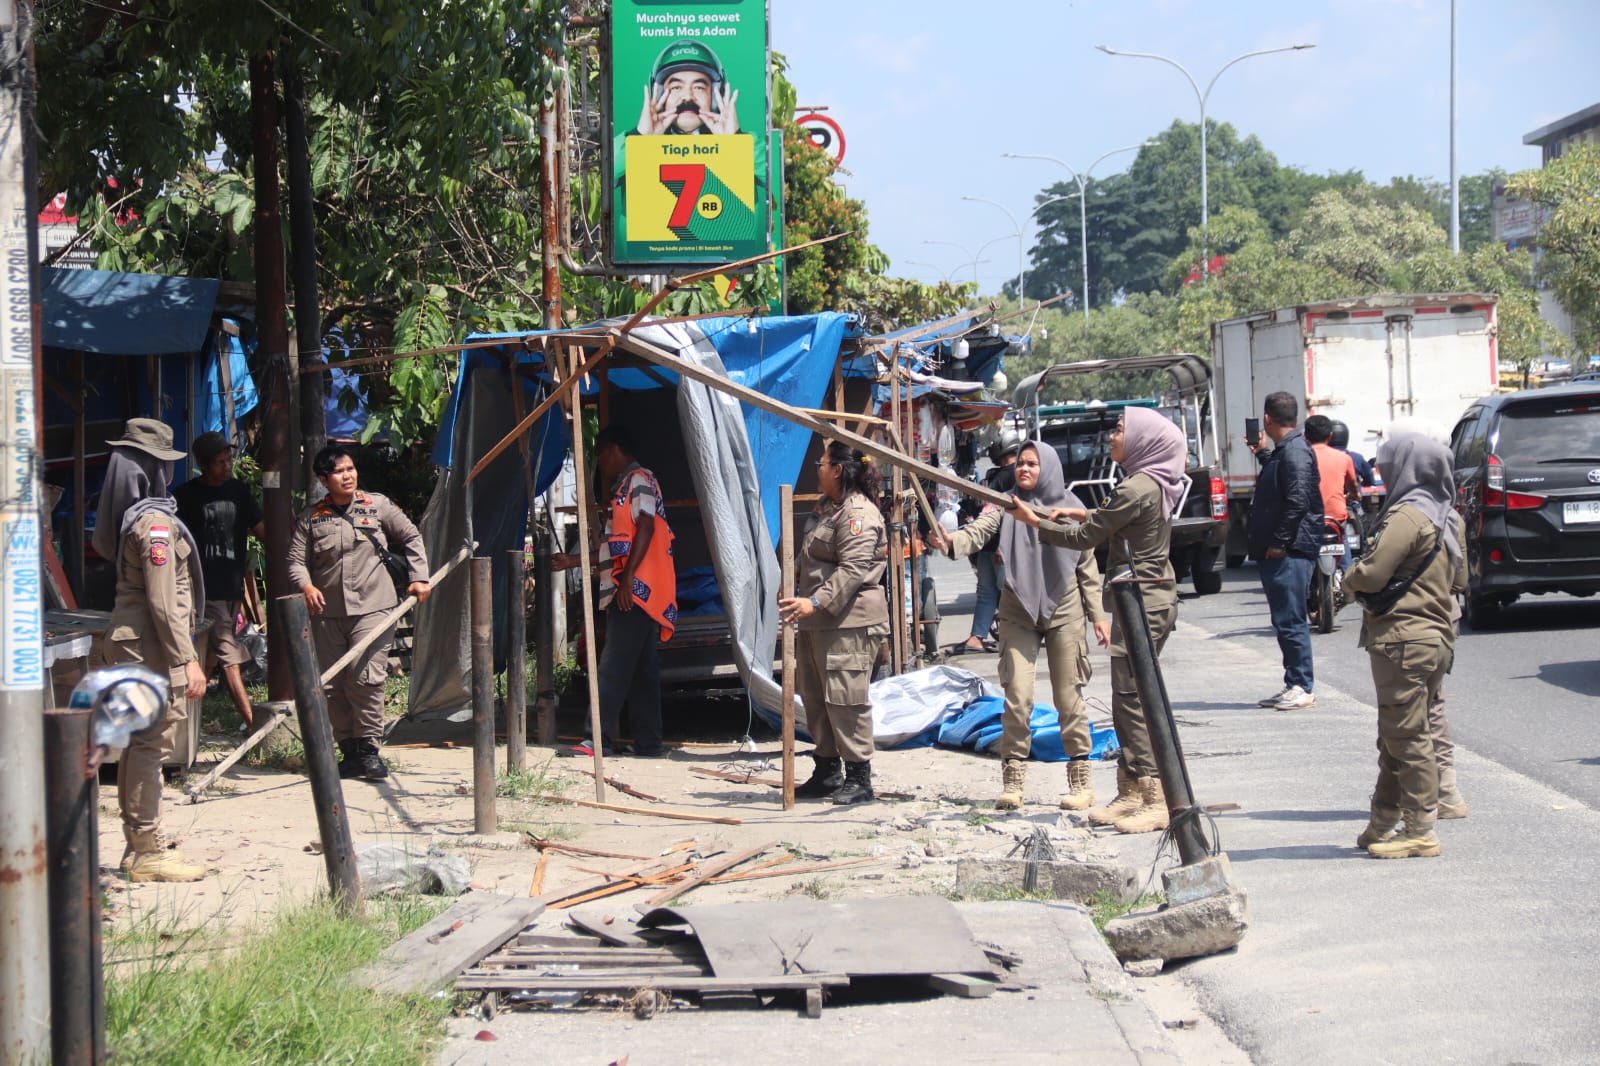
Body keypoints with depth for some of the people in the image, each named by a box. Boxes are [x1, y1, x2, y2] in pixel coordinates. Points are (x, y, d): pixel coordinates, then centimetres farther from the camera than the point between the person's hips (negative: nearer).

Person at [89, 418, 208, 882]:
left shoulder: (133, 516, 13)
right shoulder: (155, 522, -17)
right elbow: (164, 602, -20)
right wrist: (187, 661, -17)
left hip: (129, 645, 10)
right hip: (152, 651, -10)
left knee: (139, 746, 14)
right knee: (151, 747, -7)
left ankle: (140, 846, 22)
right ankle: (147, 854, -4)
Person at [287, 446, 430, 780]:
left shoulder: (378, 506, 7)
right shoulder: (310, 518, 7)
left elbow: (411, 538, 15)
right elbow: (296, 560, 3)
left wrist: (418, 578, 8)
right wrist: (306, 586, -16)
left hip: (372, 608, -2)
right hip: (328, 613, 2)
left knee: (366, 678, -13)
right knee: (334, 686, 3)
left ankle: (369, 750, -5)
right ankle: (349, 752, 13)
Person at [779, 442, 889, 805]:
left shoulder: (859, 514, -15)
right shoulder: (826, 507, 18)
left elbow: (852, 570, -24)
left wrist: (816, 603, -32)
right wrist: (793, 578, 15)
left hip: (849, 622, -11)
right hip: (816, 621, 11)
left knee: (845, 697, -10)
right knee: (814, 696, 13)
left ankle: (859, 778, -4)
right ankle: (827, 771, 21)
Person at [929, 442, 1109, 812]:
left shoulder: (1069, 507, 2)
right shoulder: (1006, 505, 1)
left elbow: (1087, 565, 6)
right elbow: (978, 532, -17)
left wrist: (1098, 614, 3)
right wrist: (951, 543, -39)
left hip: (1064, 610, 0)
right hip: (1018, 611, 0)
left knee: (1069, 697, 3)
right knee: (1017, 695, -6)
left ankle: (1080, 780, 11)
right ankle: (1013, 780, 2)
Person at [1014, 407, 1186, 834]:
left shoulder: (1135, 489, -17)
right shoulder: (1157, 485, 11)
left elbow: (1085, 538, -10)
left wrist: (1035, 522, 1)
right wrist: (1084, 514, 17)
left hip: (1141, 602, -10)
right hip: (1157, 597, 10)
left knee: (1133, 702, -8)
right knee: (1129, 702, 14)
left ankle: (1158, 801, -9)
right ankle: (1130, 794, 19)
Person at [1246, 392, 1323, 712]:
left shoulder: (1295, 452, -14)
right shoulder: (1283, 451, 18)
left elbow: (1297, 501, -22)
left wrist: (1278, 544, -21)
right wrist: (1262, 454, 34)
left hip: (1290, 553, -11)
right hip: (1279, 552, 11)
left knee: (1290, 621, -10)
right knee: (1285, 621, 12)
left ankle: (1302, 688, -8)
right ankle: (1294, 685, 17)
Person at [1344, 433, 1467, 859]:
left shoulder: (1407, 516, -17)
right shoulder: (1448, 519, 12)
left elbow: (1371, 574, -21)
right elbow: (1459, 580, 18)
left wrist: (1349, 578, -1)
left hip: (1402, 640, -9)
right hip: (1437, 635, 9)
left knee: (1406, 737, -4)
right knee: (1397, 736, 15)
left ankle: (1419, 831, -2)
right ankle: (1384, 823, 20)